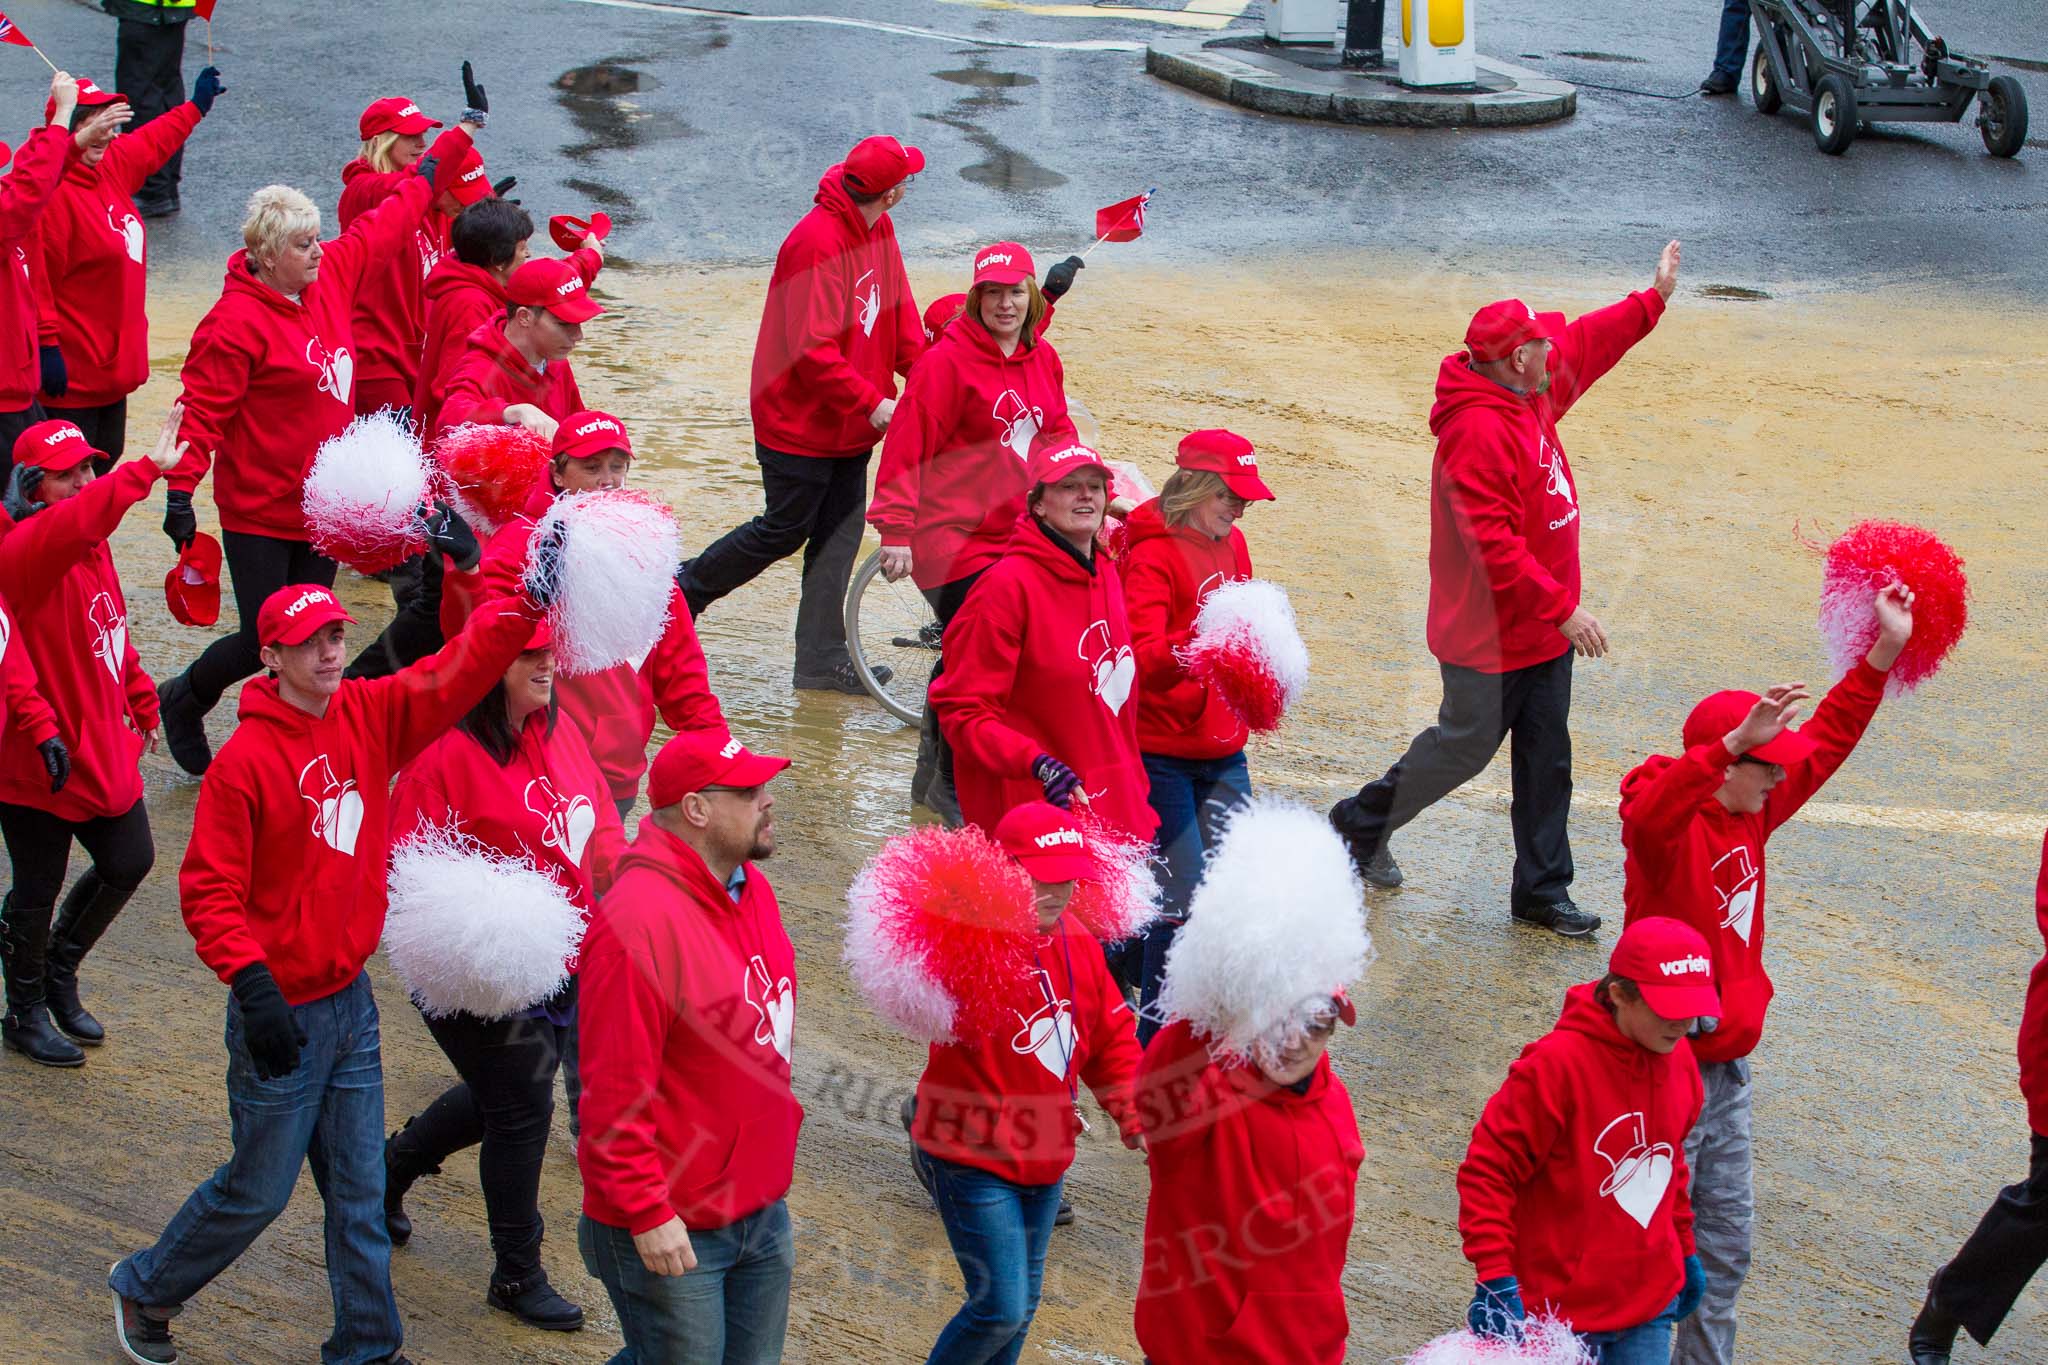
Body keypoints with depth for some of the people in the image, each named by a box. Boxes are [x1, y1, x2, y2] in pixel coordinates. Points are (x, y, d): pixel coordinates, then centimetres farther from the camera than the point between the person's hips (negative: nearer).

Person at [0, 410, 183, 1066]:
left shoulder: (91, 544, 4)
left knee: (129, 862, 17)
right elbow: (71, 525, -47)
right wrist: (147, 471, -56)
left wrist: (140, 699, 22)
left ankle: (58, 973, 40)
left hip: (103, 752, 8)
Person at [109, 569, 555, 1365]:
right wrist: (252, 984, -25)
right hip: (283, 1014, -6)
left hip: (351, 999, 6)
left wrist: (528, 598, -20)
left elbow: (459, 671, -6)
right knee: (258, 1191, 9)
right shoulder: (246, 760, -17)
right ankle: (144, 1289, 32)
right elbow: (208, 889, -16)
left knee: (359, 1190, 12)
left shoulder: (370, 716, -1)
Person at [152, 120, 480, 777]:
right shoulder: (235, 322, -19)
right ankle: (182, 702, 25)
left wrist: (451, 146, 24)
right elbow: (203, 408, -19)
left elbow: (387, 222, 16)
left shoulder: (332, 275, 3)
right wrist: (180, 490, -26)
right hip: (258, 512, -7)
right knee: (264, 643, -2)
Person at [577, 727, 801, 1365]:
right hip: (672, 1234, -9)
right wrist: (646, 1212, -22)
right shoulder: (640, 919, -23)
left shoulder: (751, 887, 6)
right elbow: (615, 1089, -23)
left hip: (761, 1210, 9)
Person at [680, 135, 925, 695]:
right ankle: (681, 594, 22)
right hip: (800, 420, -9)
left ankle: (822, 659, 14)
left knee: (840, 534, 9)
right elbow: (813, 348, -27)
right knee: (786, 530, 3)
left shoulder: (878, 230, 4)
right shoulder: (818, 243, -25)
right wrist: (871, 402, -23)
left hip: (851, 425, 9)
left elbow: (898, 311, 10)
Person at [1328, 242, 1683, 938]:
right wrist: (1563, 607, -27)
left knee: (1546, 760, 12)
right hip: (1490, 635, -9)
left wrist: (1654, 299, 25)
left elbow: (1586, 344, 22)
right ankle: (1361, 824, 30)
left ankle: (1542, 892, 22)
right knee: (1466, 744, 7)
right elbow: (1494, 544, -29)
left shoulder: (1531, 395, 3)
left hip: (1543, 626, 9)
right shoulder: (1478, 431, -27)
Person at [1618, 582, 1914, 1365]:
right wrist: (1734, 742, -57)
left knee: (1727, 1242, 17)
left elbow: (1824, 742, 13)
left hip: (1728, 1065, 8)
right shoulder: (1670, 826, -20)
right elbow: (1648, 814, -45)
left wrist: (1882, 654, 8)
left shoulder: (1750, 815, 4)